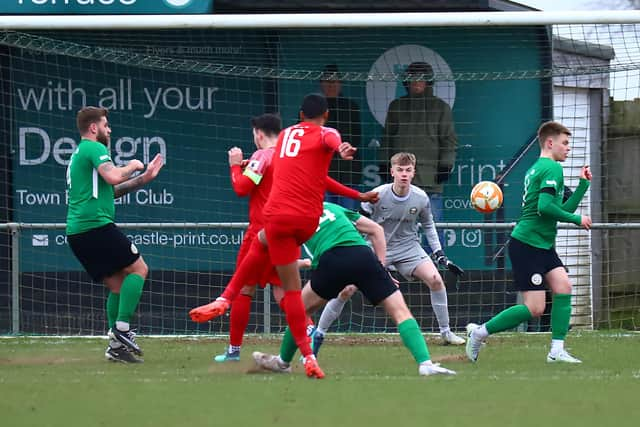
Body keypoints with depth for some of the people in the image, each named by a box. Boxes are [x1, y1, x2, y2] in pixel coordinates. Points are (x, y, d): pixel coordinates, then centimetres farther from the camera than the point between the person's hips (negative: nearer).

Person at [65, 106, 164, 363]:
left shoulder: (78, 154, 26)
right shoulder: (94, 148, -4)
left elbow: (111, 191, 30)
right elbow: (113, 177, -21)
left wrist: (144, 178, 27)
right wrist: (132, 167, -1)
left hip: (76, 231, 10)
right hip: (96, 224, -9)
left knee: (117, 284, 11)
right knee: (138, 268, -5)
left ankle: (116, 346, 5)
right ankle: (121, 327, -14)